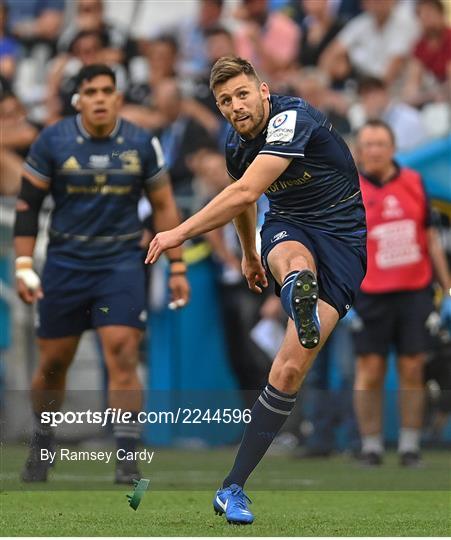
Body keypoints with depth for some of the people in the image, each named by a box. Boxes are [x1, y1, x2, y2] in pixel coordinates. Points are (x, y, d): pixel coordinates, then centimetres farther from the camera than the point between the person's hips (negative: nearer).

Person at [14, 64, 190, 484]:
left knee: (123, 358, -14)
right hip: (65, 262, 0)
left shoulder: (142, 144, -1)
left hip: (121, 262, 0)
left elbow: (163, 206, 8)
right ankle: (41, 445, 30)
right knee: (52, 363, 7)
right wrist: (23, 264, -4)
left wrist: (176, 267, 5)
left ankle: (127, 459, -11)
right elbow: (27, 204, 2)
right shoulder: (53, 142, -4)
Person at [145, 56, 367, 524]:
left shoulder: (292, 118, -22)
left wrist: (180, 233, -29)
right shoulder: (236, 144, 3)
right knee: (294, 262, -38)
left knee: (291, 368, -14)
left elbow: (245, 193, -30)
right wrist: (248, 254, 41)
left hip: (341, 236, -5)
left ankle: (233, 488, -9)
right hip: (286, 226, 5)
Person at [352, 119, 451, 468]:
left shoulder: (414, 183, 7)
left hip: (415, 291, 2)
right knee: (370, 371, -1)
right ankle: (371, 446, 6)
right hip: (371, 294, -2)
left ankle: (410, 445, 7)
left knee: (412, 370, 1)